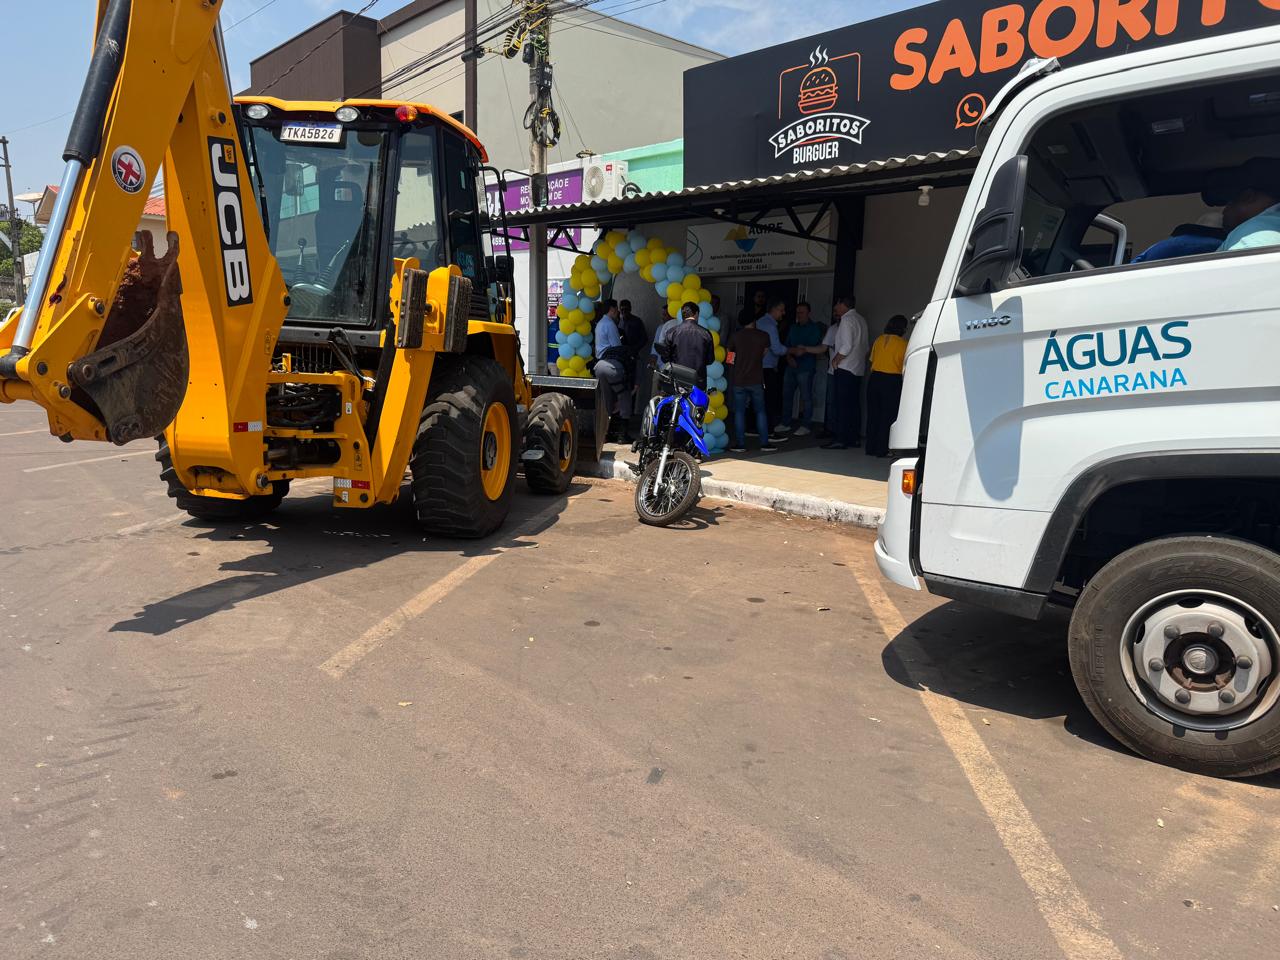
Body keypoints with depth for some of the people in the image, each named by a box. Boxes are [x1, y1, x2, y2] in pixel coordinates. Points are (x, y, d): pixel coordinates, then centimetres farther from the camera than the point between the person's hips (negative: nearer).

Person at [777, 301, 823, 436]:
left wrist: (804, 349, -19)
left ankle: (805, 426, 0)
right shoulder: (793, 328, 17)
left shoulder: (815, 328, 0)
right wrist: (789, 357, -4)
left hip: (806, 368, -6)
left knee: (806, 397, -5)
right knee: (787, 394, 8)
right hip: (791, 366, 6)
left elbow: (817, 348, -9)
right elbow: (787, 347, 15)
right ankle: (786, 424, 17)